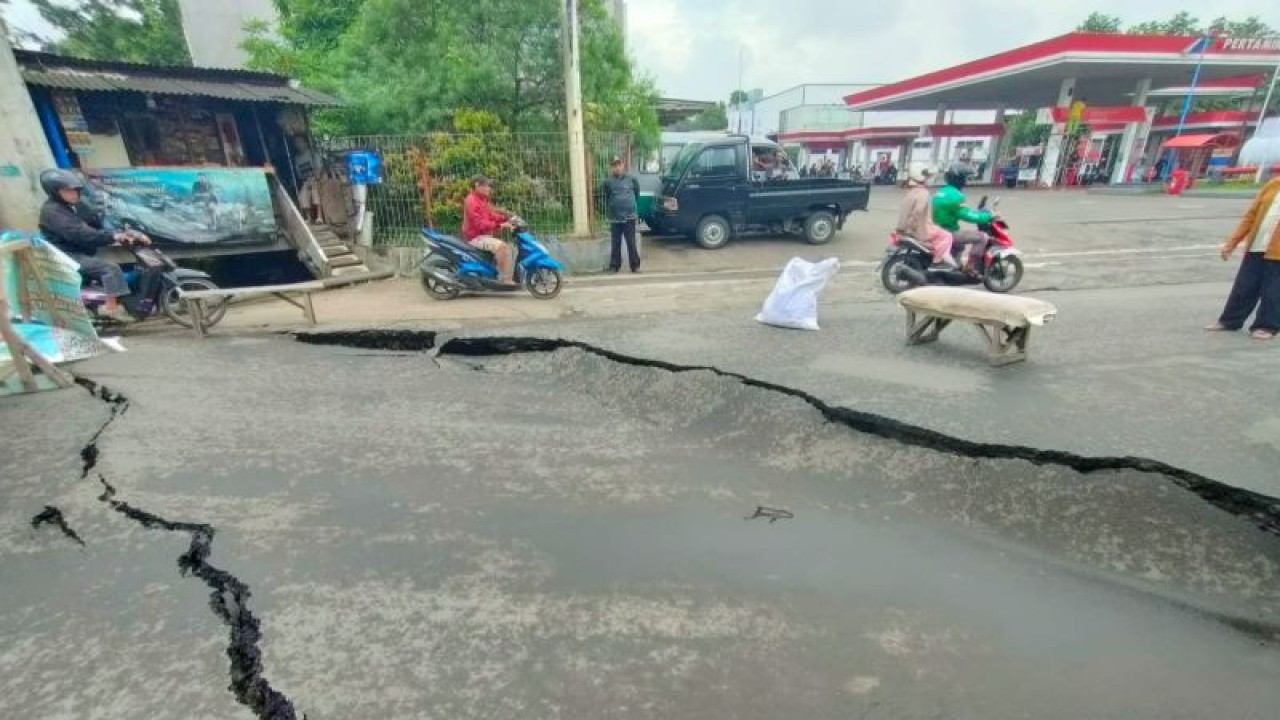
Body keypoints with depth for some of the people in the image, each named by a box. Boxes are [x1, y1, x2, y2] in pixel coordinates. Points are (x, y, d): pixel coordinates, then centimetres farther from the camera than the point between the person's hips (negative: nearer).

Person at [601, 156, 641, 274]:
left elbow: (637, 195, 10)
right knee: (615, 243, 6)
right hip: (615, 217, 1)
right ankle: (614, 266, 15)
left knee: (631, 243, 0)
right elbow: (607, 198, 12)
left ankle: (635, 265, 7)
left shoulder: (632, 179, 0)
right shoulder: (608, 181, 1)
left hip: (630, 216, -1)